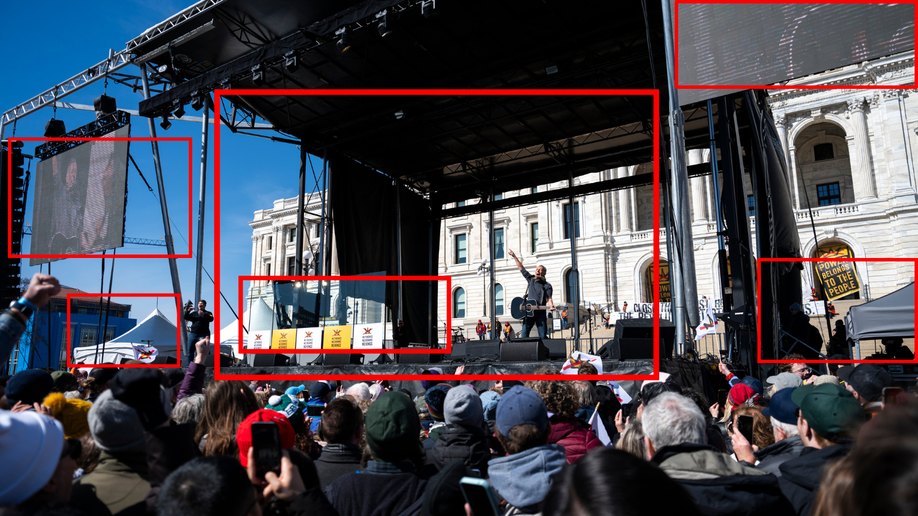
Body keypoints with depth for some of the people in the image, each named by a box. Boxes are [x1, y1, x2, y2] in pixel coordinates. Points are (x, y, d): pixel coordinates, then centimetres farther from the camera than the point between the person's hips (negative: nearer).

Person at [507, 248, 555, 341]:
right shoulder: (531, 279, 16)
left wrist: (551, 305, -27)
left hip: (540, 312, -3)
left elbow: (549, 298, -6)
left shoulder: (547, 285, 5)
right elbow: (521, 268, 20)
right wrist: (514, 256, 21)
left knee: (543, 336, -7)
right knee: (524, 335, -5)